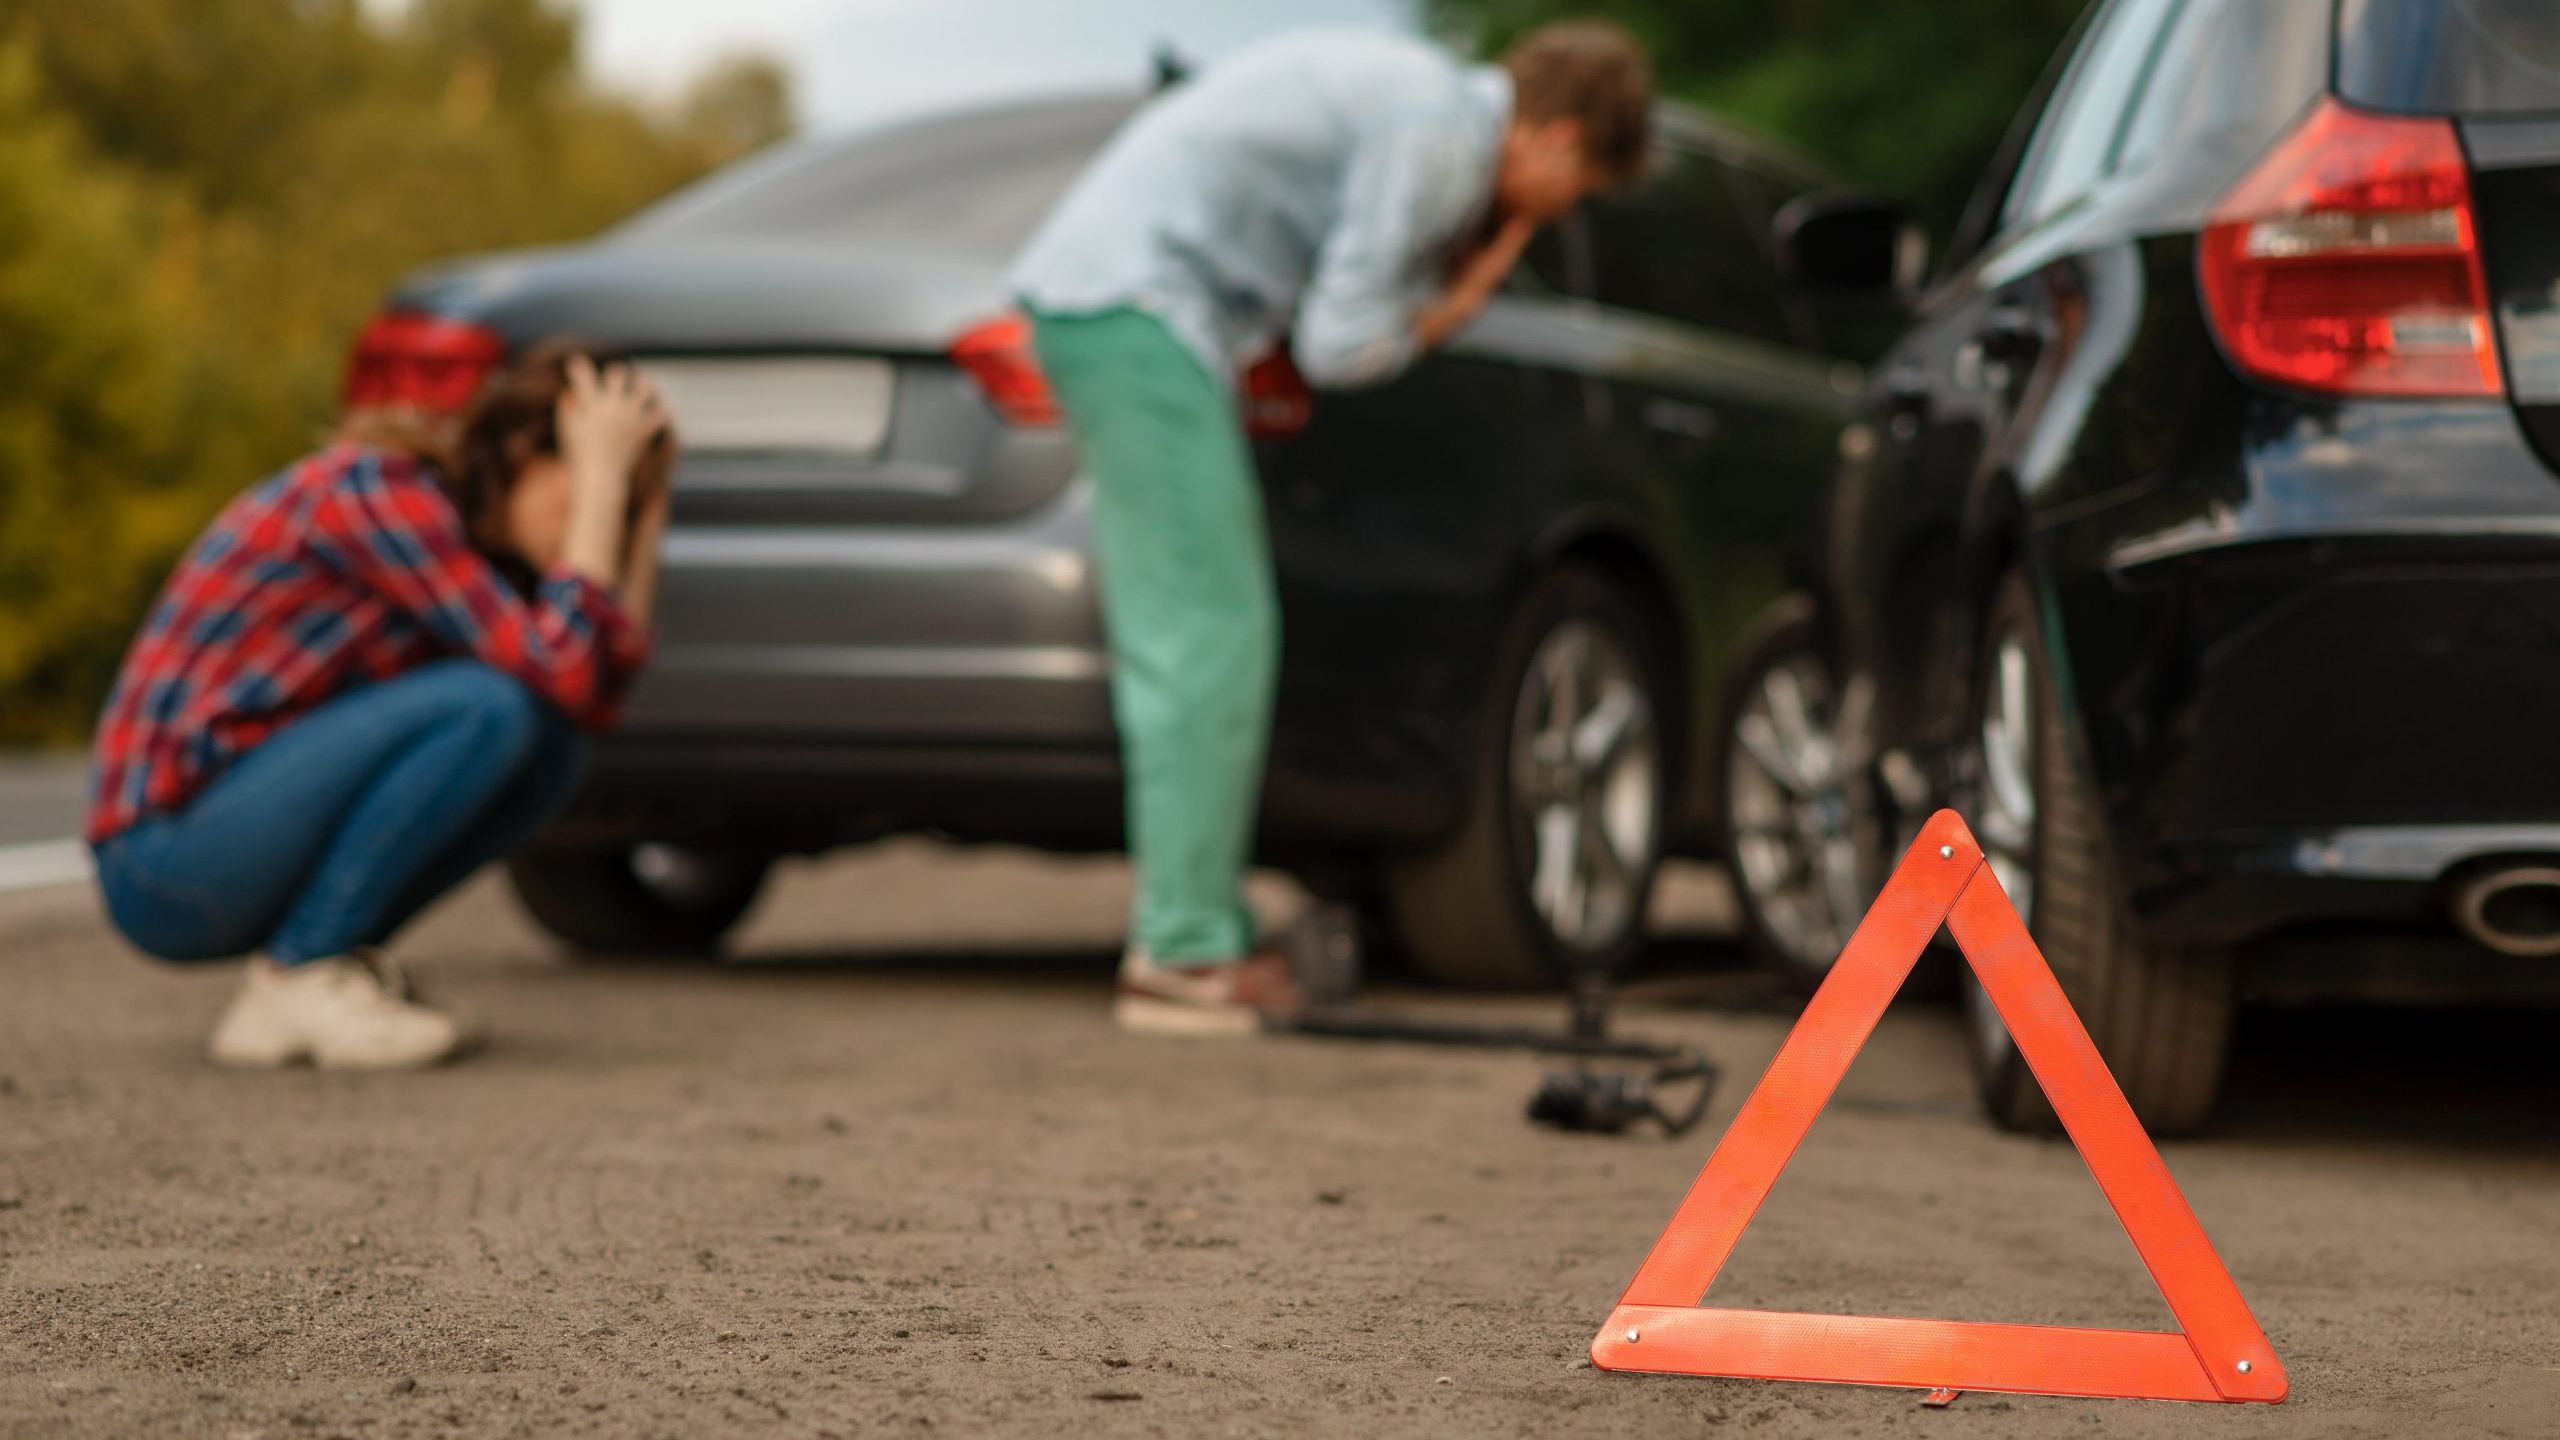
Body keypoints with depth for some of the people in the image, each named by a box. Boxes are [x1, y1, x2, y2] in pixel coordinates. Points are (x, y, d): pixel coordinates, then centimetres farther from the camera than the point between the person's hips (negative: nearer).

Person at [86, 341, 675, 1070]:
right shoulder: (377, 486, -17)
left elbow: (598, 698, 5)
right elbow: (565, 672, -25)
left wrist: (647, 503, 3)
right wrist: (602, 476, -18)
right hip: (165, 859, -9)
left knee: (546, 745, 1)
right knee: (487, 706, -22)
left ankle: (339, 957, 3)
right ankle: (298, 981, -12)